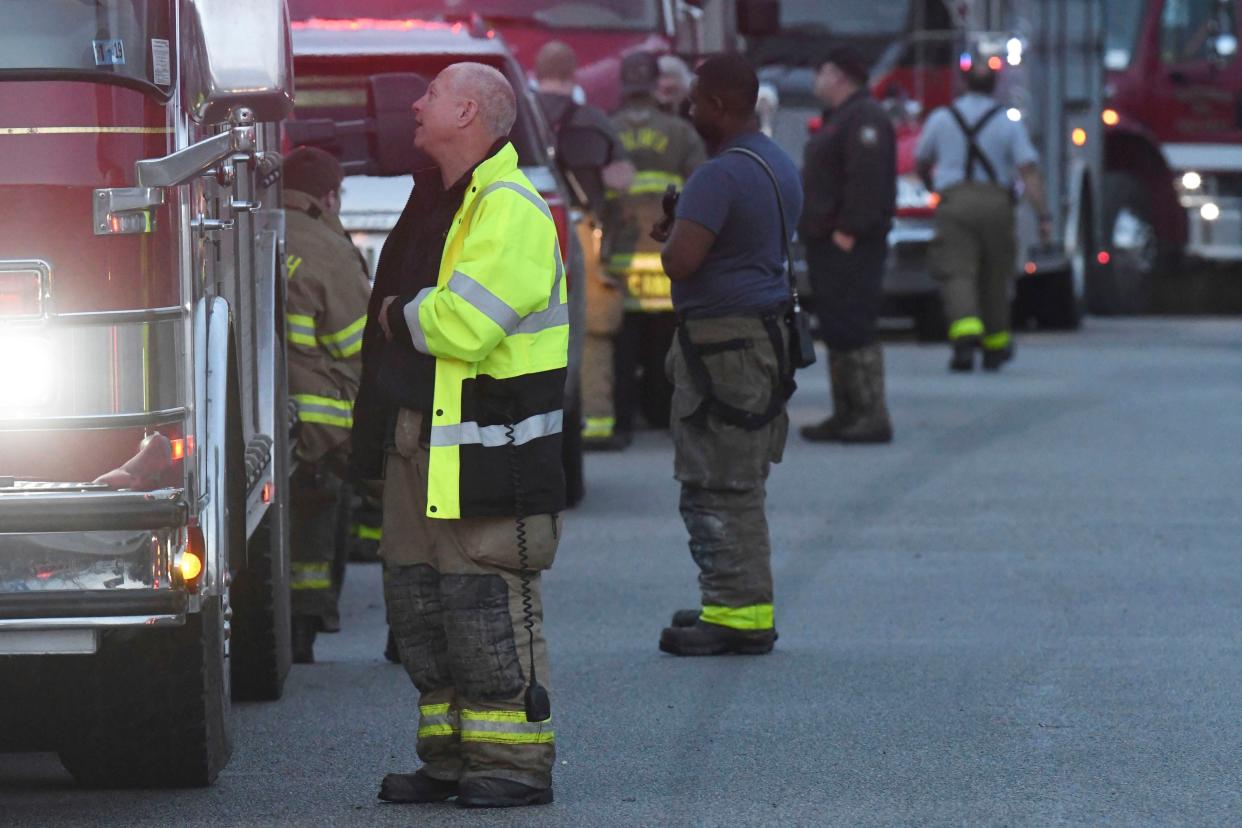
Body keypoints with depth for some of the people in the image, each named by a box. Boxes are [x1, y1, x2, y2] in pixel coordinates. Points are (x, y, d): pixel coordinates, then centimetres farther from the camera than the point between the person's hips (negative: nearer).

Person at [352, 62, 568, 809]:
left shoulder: (510, 209, -14)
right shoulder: (437, 201, 17)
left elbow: (462, 324, -22)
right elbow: (403, 303, 22)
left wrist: (401, 317, -6)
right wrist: (402, 319, 2)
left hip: (485, 450, -10)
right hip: (418, 436, 10)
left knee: (487, 601, -7)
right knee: (418, 600, 10)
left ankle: (516, 763, -1)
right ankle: (451, 757, 17)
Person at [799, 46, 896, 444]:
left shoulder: (864, 119, -14)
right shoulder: (841, 118, 21)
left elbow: (866, 180, -23)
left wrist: (847, 232, -26)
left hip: (849, 246, -11)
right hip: (830, 245, 11)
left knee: (853, 330, -13)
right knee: (836, 331, 12)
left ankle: (873, 417, -14)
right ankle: (846, 414, 15)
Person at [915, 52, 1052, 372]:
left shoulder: (941, 118, 7)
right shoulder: (1008, 123, 3)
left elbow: (922, 162, 21)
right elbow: (1029, 172, -6)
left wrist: (931, 185, 43)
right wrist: (1044, 216, -6)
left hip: (955, 200, -1)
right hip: (996, 202, 1)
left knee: (958, 274, -9)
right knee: (994, 277, 14)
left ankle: (965, 335, -33)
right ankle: (995, 346, 26)